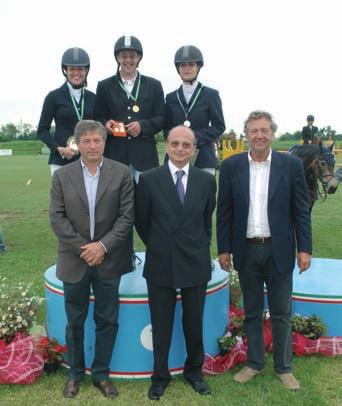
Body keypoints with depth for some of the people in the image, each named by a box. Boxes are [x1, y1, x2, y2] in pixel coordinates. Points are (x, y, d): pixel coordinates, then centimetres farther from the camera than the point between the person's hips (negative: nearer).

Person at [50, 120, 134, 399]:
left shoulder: (121, 173, -2)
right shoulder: (62, 176, 1)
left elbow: (127, 215, -6)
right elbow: (57, 218, -3)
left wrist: (103, 245, -14)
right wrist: (82, 248, -12)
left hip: (108, 261, 0)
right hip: (74, 261, 1)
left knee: (107, 321, 10)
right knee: (75, 321, 14)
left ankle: (101, 374, 28)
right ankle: (75, 373, 33)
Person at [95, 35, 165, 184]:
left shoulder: (154, 85, 12)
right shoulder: (104, 86, 11)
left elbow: (161, 118, 7)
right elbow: (98, 117, 10)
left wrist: (143, 126, -10)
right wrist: (105, 124, -12)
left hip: (145, 155, 0)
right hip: (114, 154, 0)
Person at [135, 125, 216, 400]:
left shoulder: (207, 181, -1)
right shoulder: (149, 179, -6)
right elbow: (141, 221, 3)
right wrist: (157, 246, 9)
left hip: (196, 264, 2)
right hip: (160, 265, -1)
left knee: (194, 323, 14)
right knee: (161, 325, 11)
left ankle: (194, 371, 36)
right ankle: (160, 376, 31)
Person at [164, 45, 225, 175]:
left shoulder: (211, 95, 7)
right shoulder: (171, 97, 15)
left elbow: (219, 126, 4)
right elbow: (167, 128, 15)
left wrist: (196, 138, -10)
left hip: (203, 158, -2)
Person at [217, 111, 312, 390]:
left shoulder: (292, 165, -3)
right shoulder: (231, 166, 0)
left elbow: (301, 210, -1)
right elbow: (224, 211, 2)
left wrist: (304, 248, -5)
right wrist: (224, 248, -1)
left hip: (279, 251, -1)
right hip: (246, 251, 1)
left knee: (281, 313, 11)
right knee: (252, 312, 15)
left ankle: (284, 368, 27)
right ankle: (254, 363, 31)